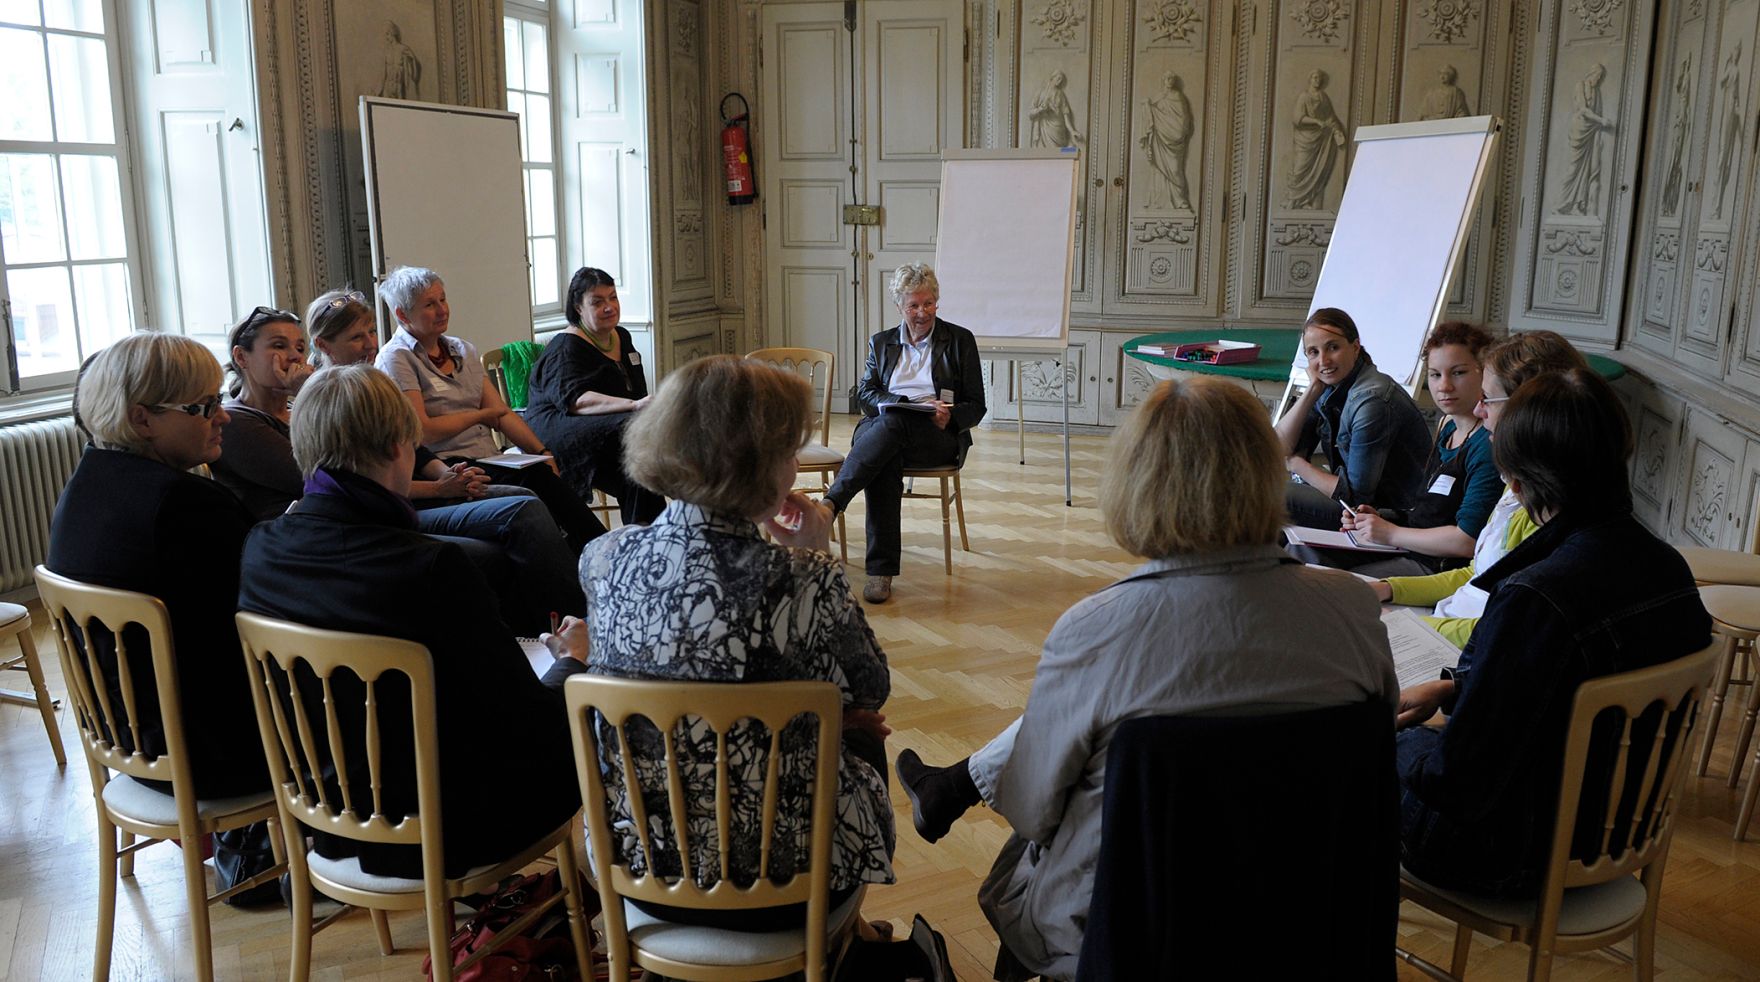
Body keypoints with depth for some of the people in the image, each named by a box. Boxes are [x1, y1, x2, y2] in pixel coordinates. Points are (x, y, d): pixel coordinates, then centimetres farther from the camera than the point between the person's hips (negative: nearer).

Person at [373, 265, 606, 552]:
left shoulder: (463, 350, 20)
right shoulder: (396, 359, -1)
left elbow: (502, 413, 12)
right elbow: (421, 431, -11)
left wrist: (543, 452, -3)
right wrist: (481, 415, 1)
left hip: (489, 461, 6)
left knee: (544, 472, -26)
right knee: (536, 478, -30)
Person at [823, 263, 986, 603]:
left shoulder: (960, 340, 13)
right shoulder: (881, 342, 21)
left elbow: (976, 406, 9)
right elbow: (864, 394, 8)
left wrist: (950, 416, -14)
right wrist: (905, 404, -12)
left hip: (940, 437, -2)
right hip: (881, 428, 2)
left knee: (892, 423, -38)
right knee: (885, 460, -37)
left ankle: (830, 504, -52)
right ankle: (880, 570, -41)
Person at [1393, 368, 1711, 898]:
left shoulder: (1535, 597, -34)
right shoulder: (1669, 568, -7)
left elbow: (1456, 787, -28)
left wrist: (1394, 740, -9)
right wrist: (1451, 688, 11)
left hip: (1518, 856, -8)